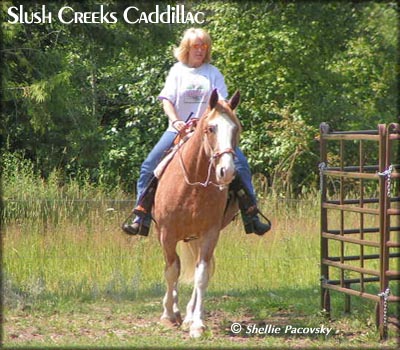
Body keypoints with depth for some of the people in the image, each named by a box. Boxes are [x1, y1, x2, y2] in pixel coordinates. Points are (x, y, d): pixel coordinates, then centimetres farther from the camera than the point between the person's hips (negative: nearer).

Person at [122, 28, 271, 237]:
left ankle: (250, 214, -15)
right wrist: (175, 120, -18)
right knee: (149, 164, -17)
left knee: (239, 161, -19)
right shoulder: (177, 71, 8)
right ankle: (140, 215, -12)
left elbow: (221, 102, -1)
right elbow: (167, 100, 1)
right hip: (178, 129, 0)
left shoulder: (213, 73, 8)